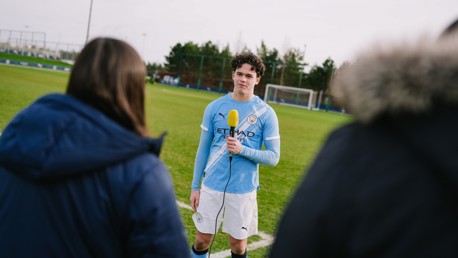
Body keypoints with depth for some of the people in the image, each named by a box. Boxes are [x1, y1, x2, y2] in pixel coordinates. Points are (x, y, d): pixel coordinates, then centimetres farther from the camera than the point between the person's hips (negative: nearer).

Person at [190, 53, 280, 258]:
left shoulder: (266, 113, -4)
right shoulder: (215, 107, 2)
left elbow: (273, 157, -4)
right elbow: (203, 149, 8)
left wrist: (243, 150, -20)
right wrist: (195, 186, 6)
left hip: (243, 191, -1)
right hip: (212, 186, 2)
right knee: (202, 240, 8)